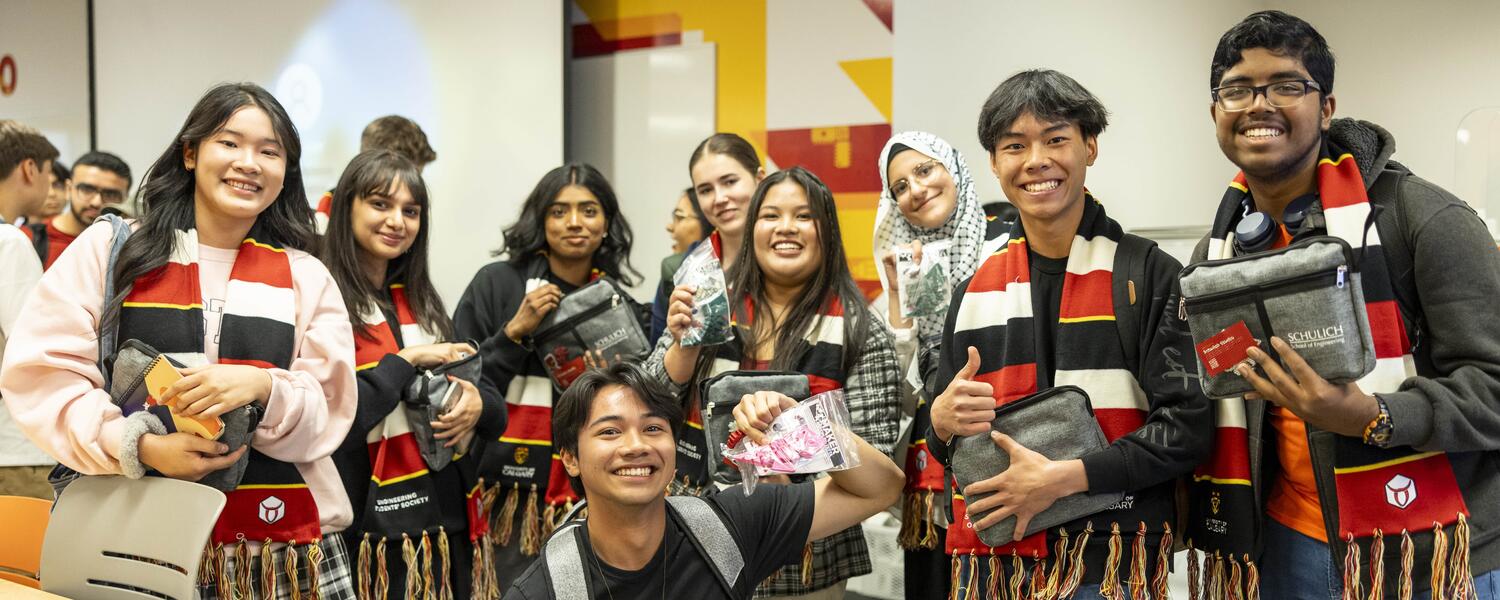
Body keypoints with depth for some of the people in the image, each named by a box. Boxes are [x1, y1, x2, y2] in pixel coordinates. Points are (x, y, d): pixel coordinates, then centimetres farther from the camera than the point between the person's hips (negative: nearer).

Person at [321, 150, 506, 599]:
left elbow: (496, 410, 12)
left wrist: (477, 404, -10)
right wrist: (409, 360, -14)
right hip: (374, 532, -7)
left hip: (450, 518, 7)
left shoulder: (423, 304, 12)